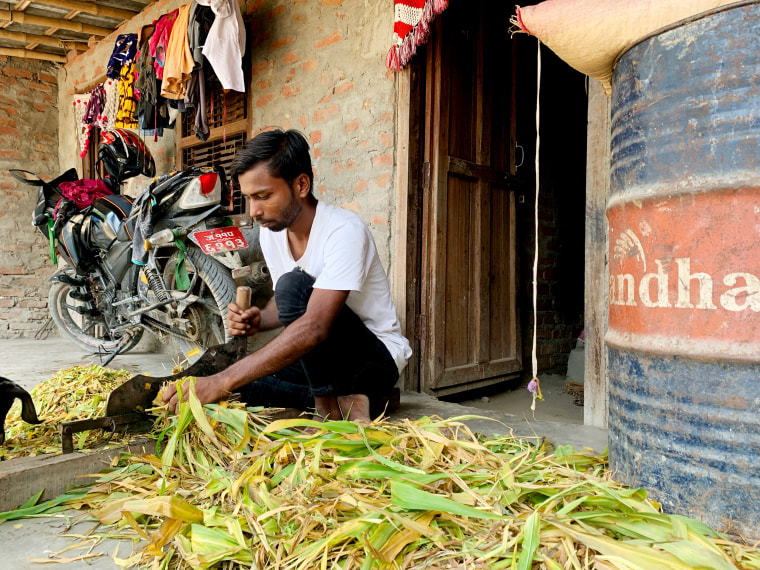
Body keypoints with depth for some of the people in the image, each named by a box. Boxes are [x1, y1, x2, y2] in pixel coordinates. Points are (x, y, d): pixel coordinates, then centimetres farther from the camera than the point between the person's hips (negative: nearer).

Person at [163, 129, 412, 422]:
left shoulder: (345, 231, -25)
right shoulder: (271, 232, 0)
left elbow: (314, 328, -36)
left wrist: (223, 381, -40)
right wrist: (258, 321, -10)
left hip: (379, 357, -8)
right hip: (322, 357, 8)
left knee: (294, 284, -30)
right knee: (223, 372, -5)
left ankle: (329, 408, -17)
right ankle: (342, 400, -5)